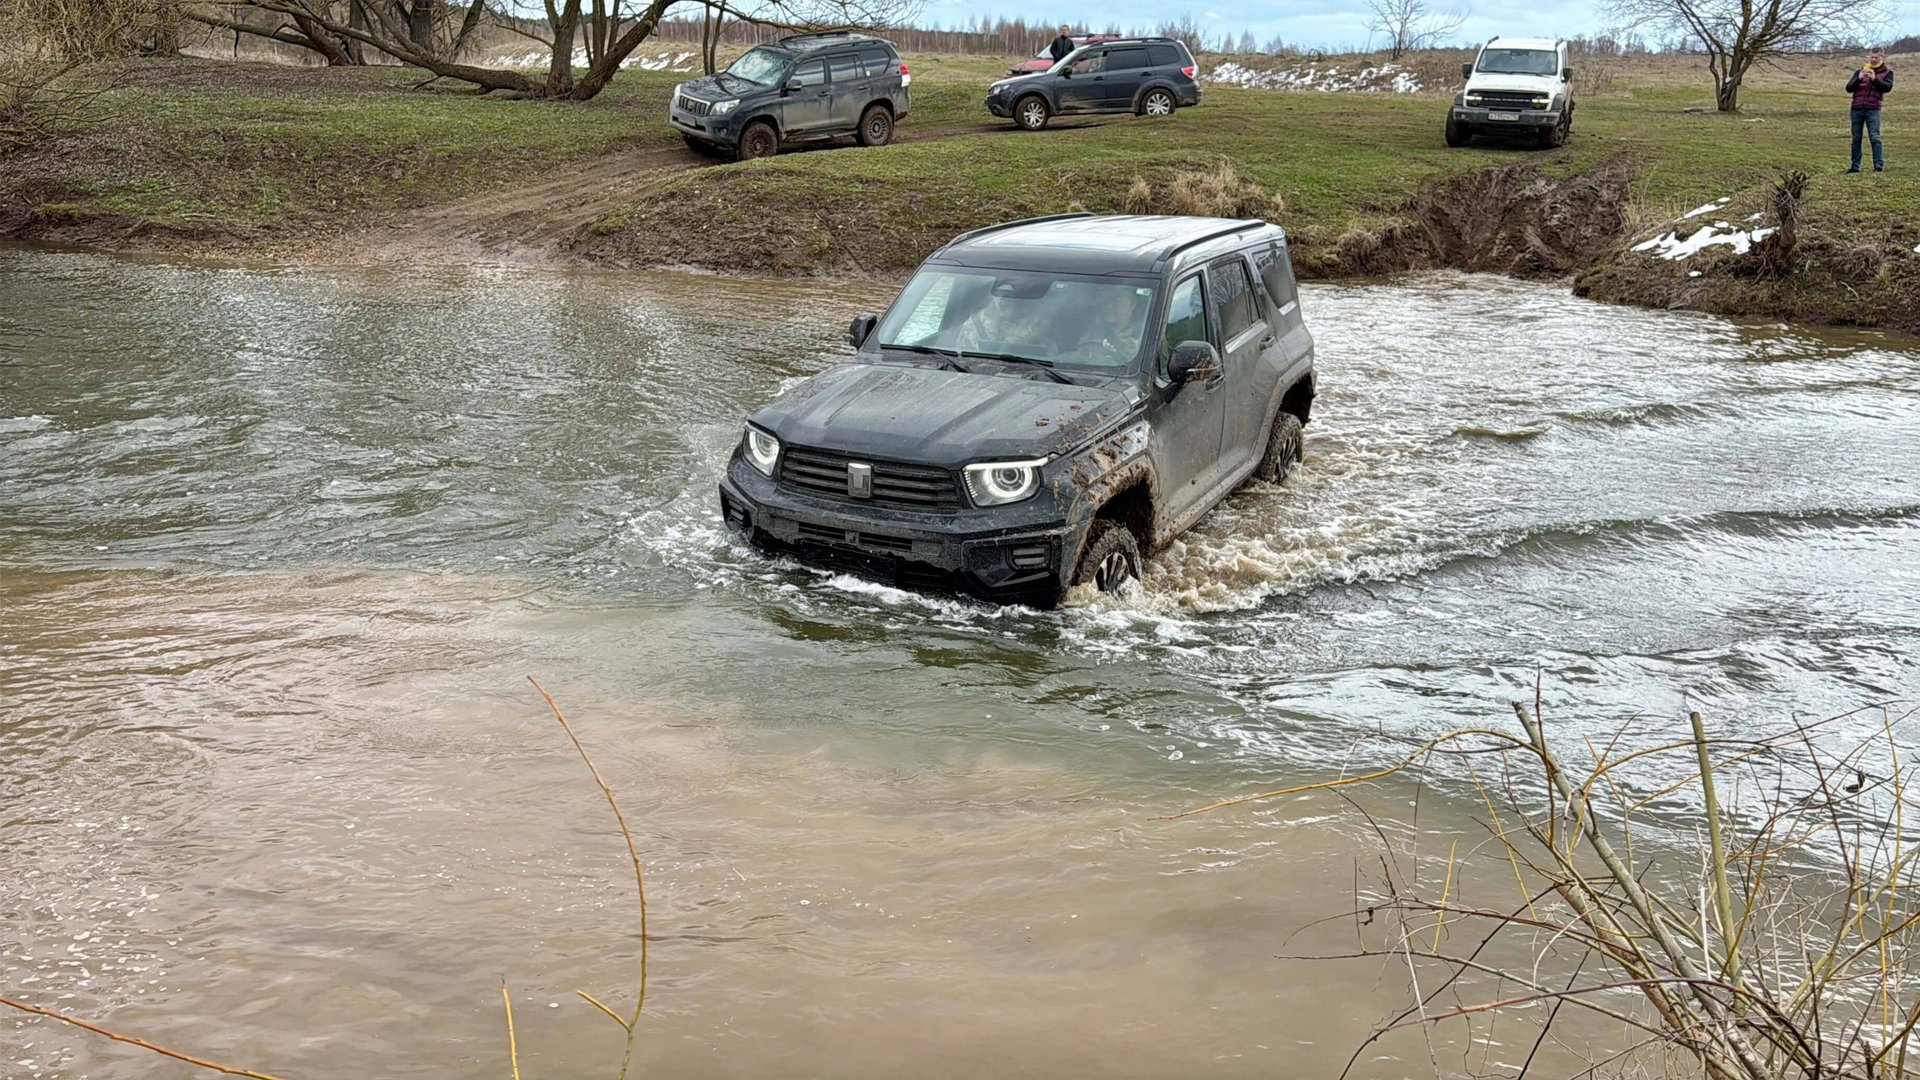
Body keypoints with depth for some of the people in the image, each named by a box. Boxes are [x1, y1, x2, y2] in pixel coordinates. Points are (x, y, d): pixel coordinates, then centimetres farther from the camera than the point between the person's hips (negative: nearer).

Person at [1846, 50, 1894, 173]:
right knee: (1856, 139, 5)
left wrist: (1874, 79, -15)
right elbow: (1849, 88, 6)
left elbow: (1888, 87, -5)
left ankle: (1879, 165, -13)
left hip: (1873, 109, -3)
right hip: (1857, 109, 3)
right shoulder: (1860, 72, 15)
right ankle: (1855, 166, 9)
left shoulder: (1887, 72, 10)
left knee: (1874, 138, -11)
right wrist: (1859, 78, -10)